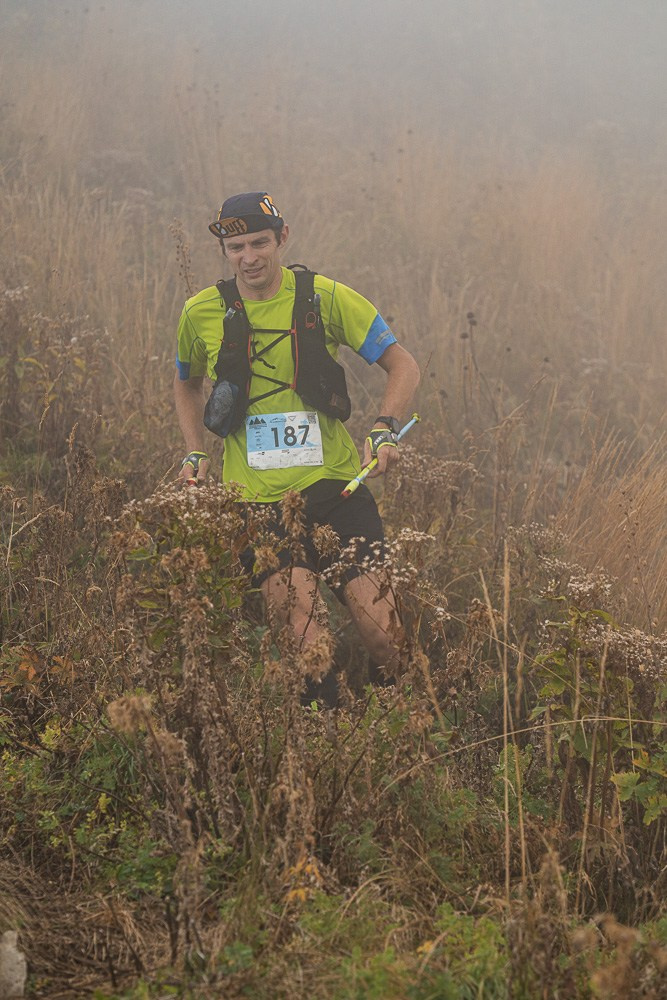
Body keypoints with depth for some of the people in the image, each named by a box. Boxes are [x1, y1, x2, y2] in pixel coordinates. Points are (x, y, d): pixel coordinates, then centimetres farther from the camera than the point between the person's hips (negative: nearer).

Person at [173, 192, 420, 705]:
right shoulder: (203, 313, 4)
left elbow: (403, 366, 4)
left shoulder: (325, 297, -1)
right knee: (304, 630, -20)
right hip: (257, 500, 0)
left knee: (385, 635, -9)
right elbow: (187, 384, 25)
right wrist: (196, 453, 12)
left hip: (335, 485, 0)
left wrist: (384, 430, -12)